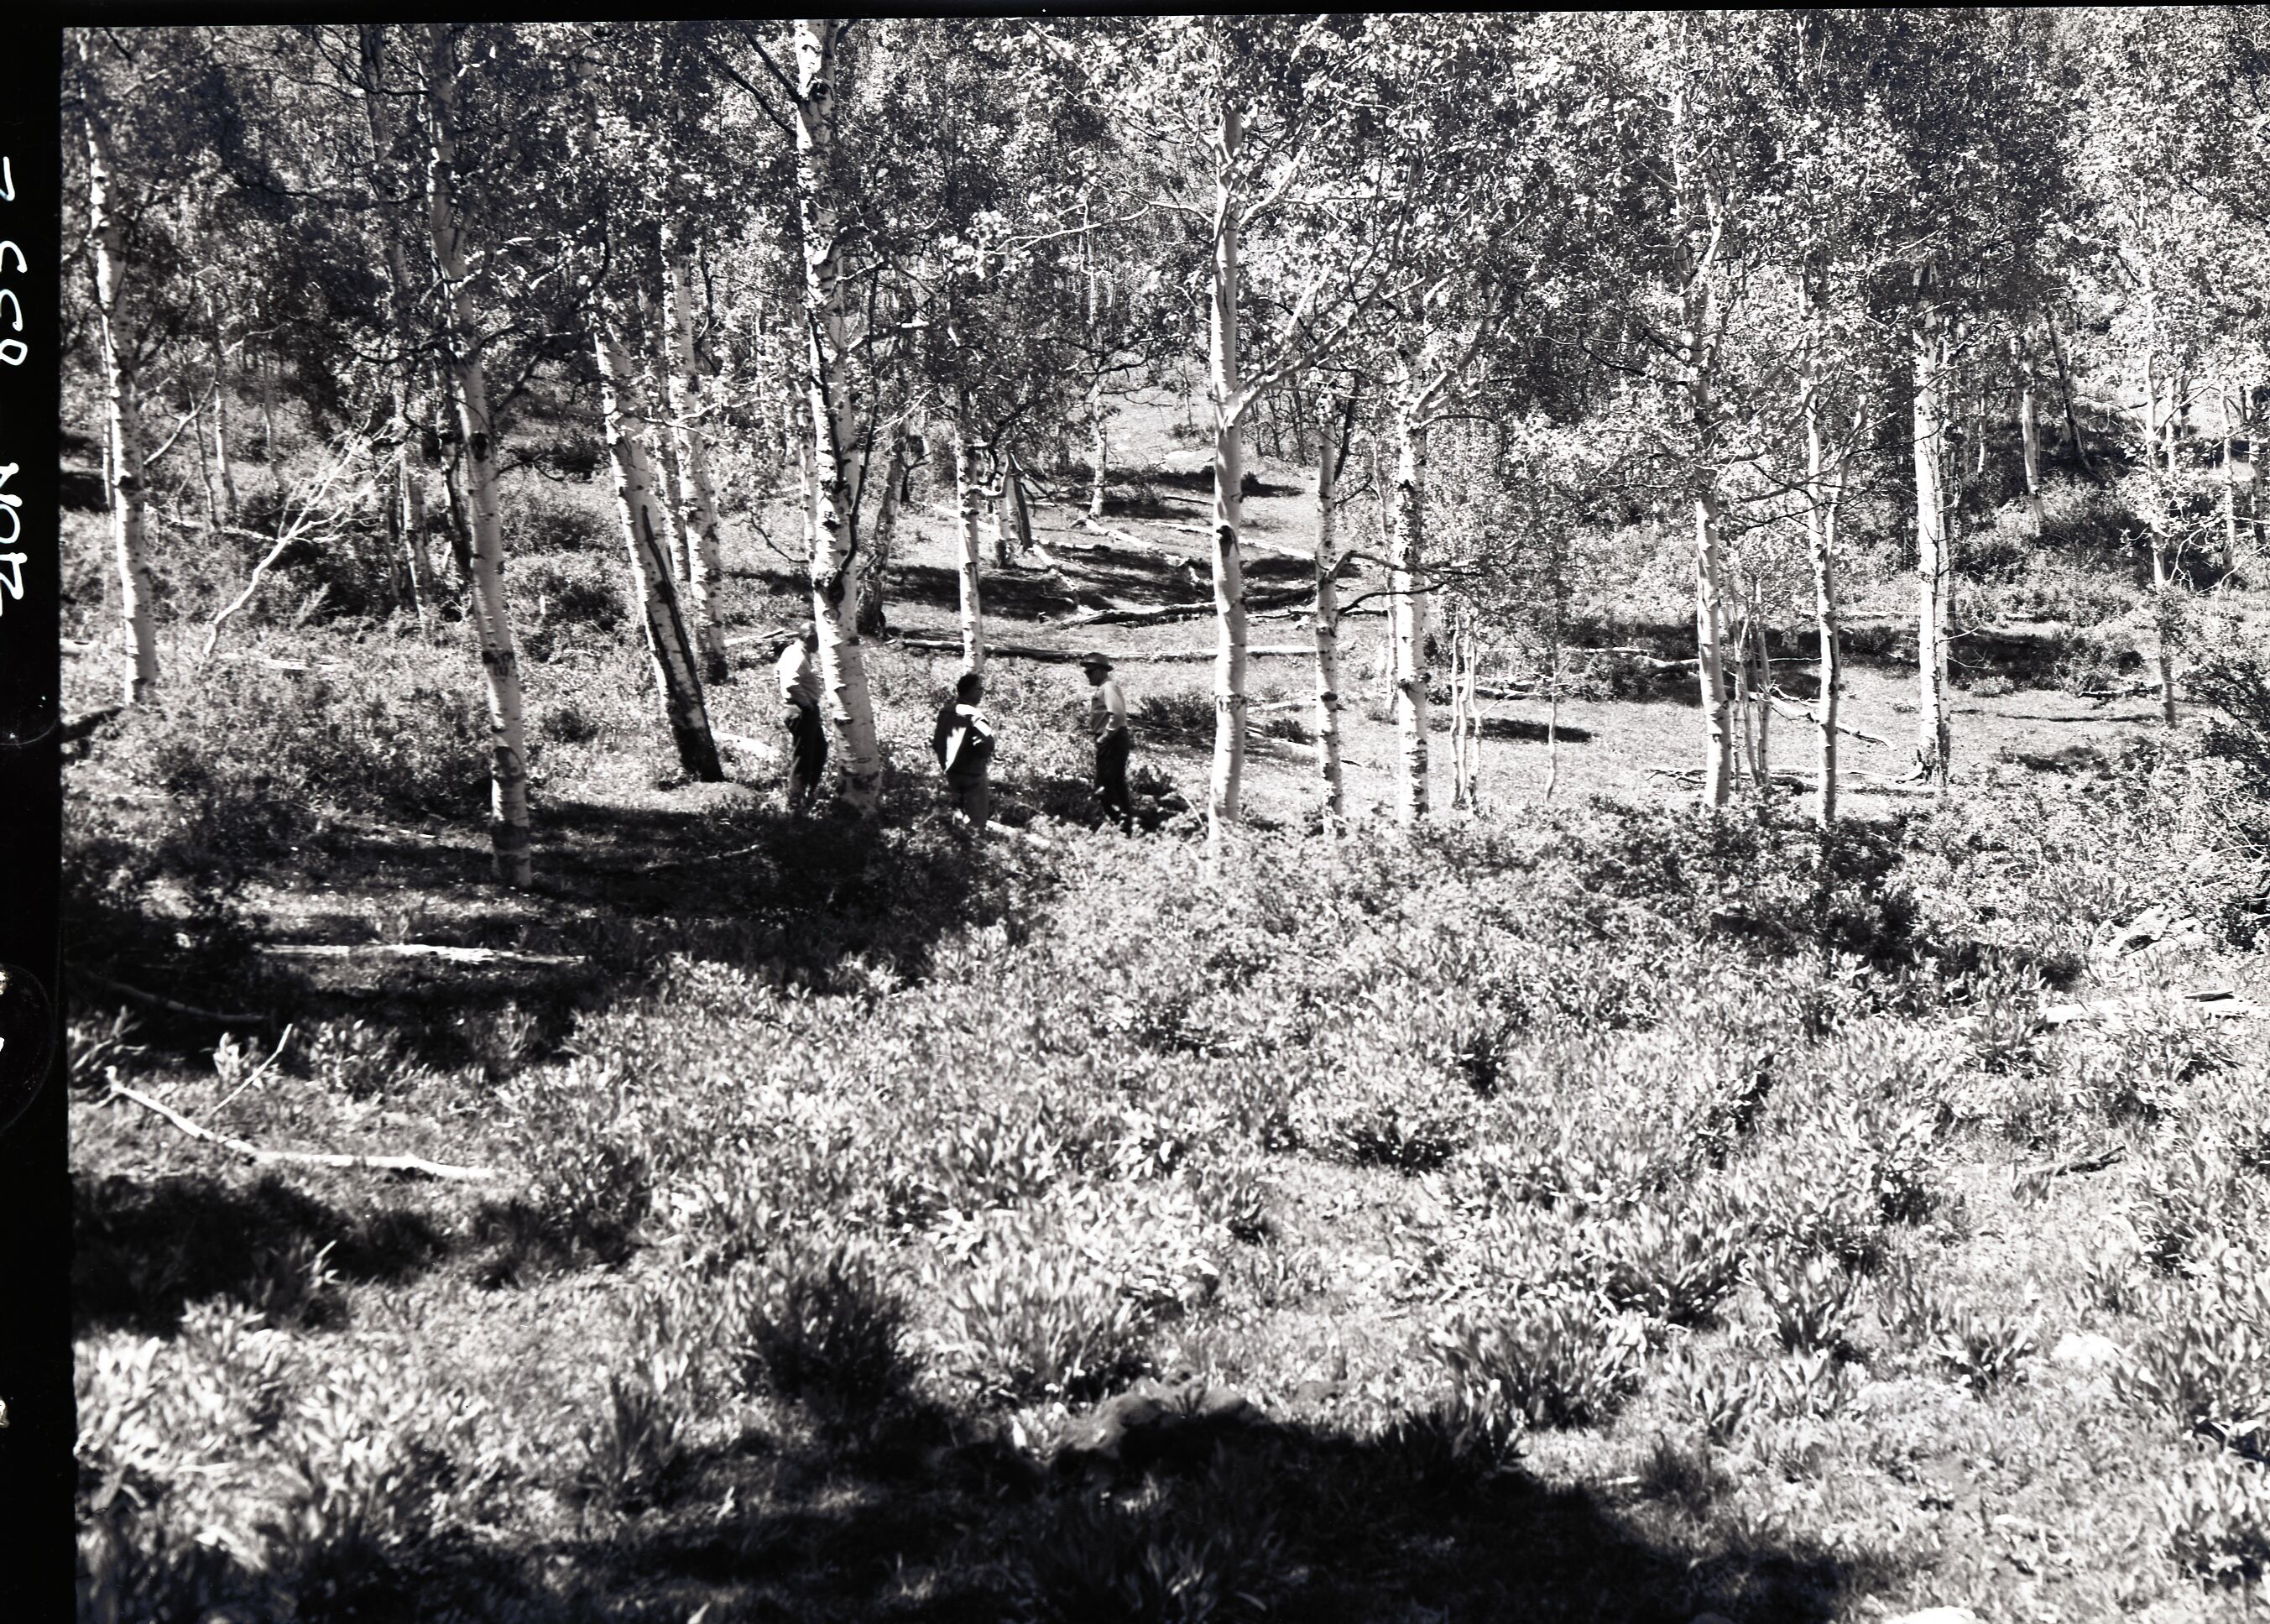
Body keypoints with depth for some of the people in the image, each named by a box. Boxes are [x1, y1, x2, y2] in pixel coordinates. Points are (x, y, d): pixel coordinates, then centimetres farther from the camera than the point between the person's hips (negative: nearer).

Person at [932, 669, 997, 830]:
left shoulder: (945, 711, 3)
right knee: (976, 822, 1)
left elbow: (935, 741, 9)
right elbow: (986, 746, -28)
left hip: (951, 773, 7)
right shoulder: (974, 716, -21)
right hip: (972, 775, -7)